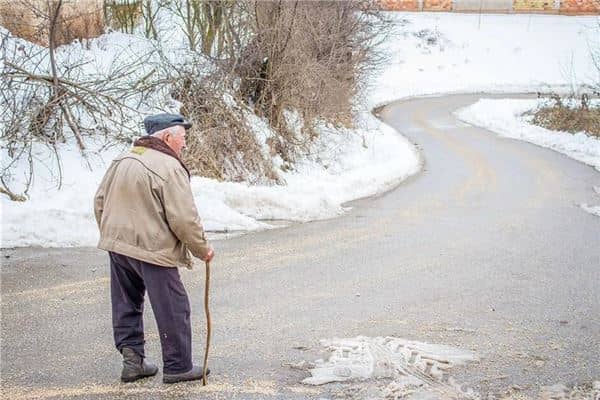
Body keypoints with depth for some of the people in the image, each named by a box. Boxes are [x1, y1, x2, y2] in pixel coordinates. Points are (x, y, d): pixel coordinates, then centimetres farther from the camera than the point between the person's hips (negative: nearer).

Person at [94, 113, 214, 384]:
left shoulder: (122, 160, 9)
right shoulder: (169, 168, -16)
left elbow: (100, 202, 15)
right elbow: (184, 219, -17)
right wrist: (202, 249, -3)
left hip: (117, 245, 8)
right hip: (153, 250, -8)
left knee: (127, 305, 18)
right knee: (173, 310, 5)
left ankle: (132, 358, 19)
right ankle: (178, 367, 12)